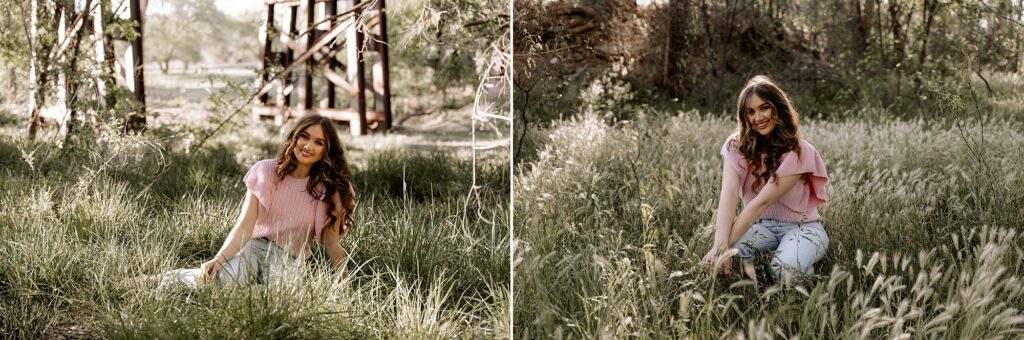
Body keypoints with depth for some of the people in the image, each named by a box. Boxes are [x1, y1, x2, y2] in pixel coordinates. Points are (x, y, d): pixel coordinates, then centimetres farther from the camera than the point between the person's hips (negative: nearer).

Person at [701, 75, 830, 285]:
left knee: (785, 272, -33)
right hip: (761, 225, 2)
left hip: (800, 227, -2)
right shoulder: (737, 146, -8)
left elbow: (762, 201, -28)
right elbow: (729, 193, -25)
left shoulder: (797, 152, -19)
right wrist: (721, 244, -40)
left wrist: (726, 243, -35)